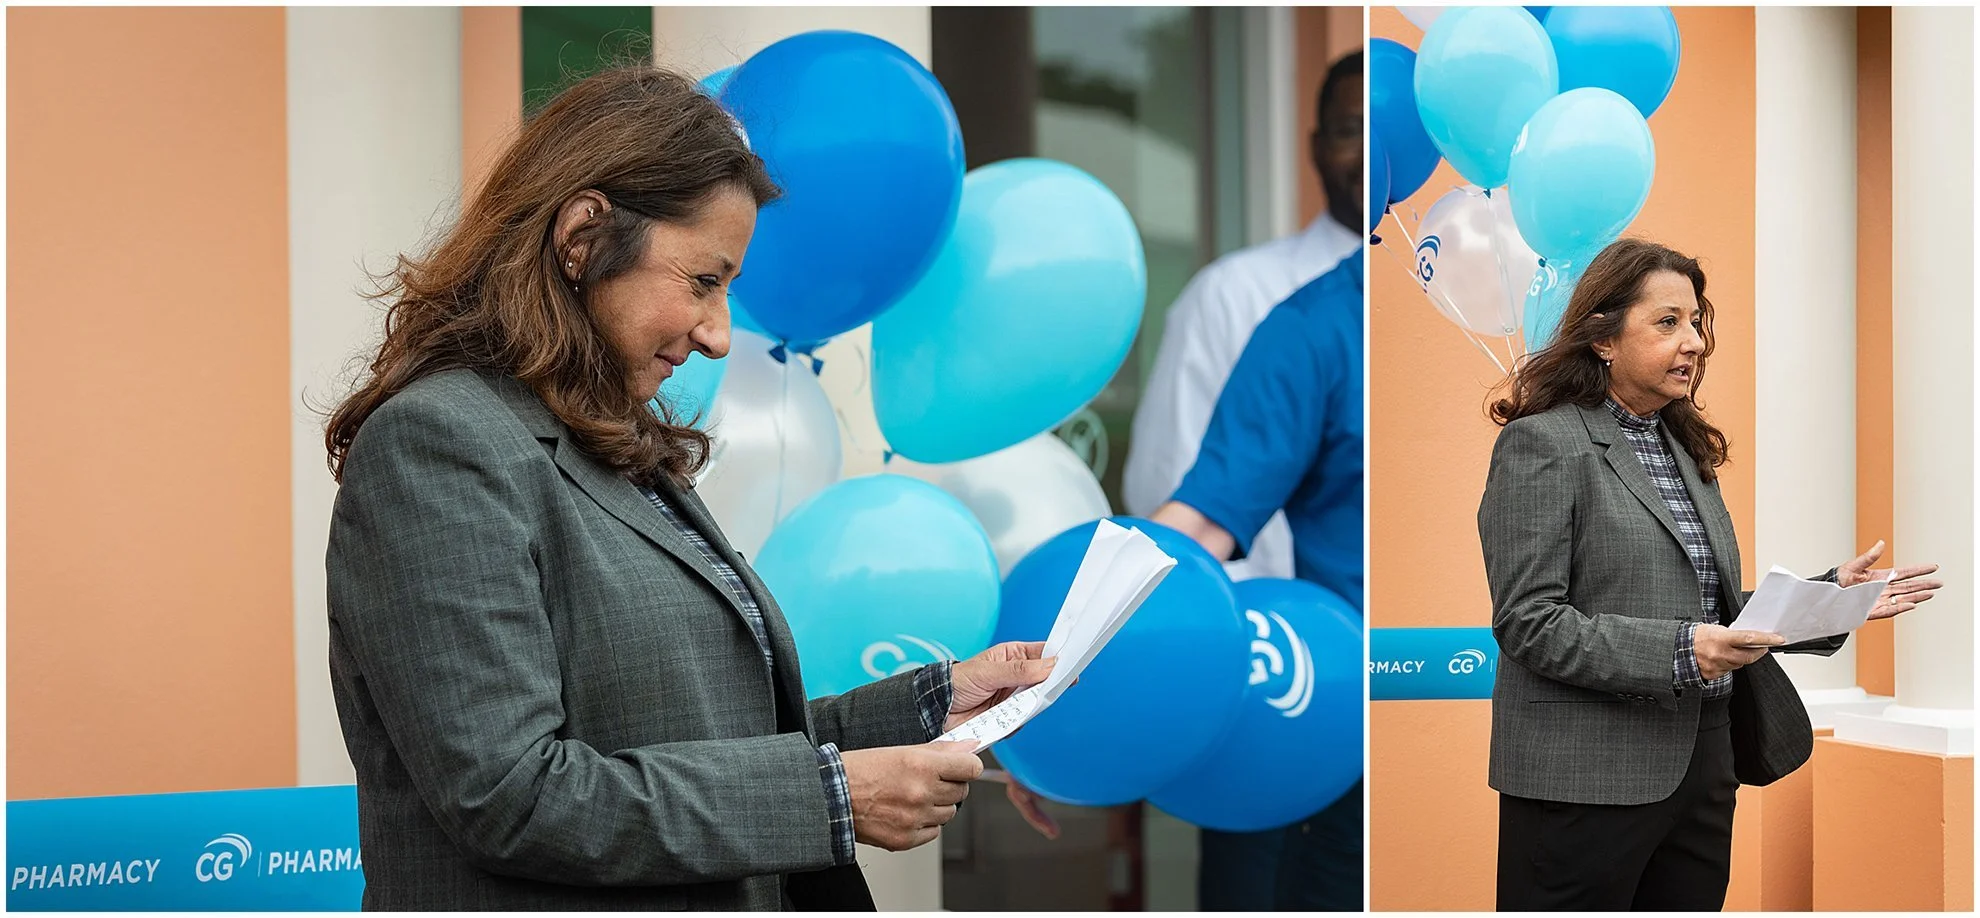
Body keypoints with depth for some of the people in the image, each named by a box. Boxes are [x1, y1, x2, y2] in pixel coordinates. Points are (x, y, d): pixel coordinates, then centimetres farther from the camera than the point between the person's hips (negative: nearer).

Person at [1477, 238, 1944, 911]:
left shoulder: (1686, 448, 18)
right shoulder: (1543, 444, -8)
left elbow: (1714, 613, 18)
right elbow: (1529, 623, -16)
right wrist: (1678, 652, -24)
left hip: (1702, 771, 8)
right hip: (1589, 780, -8)